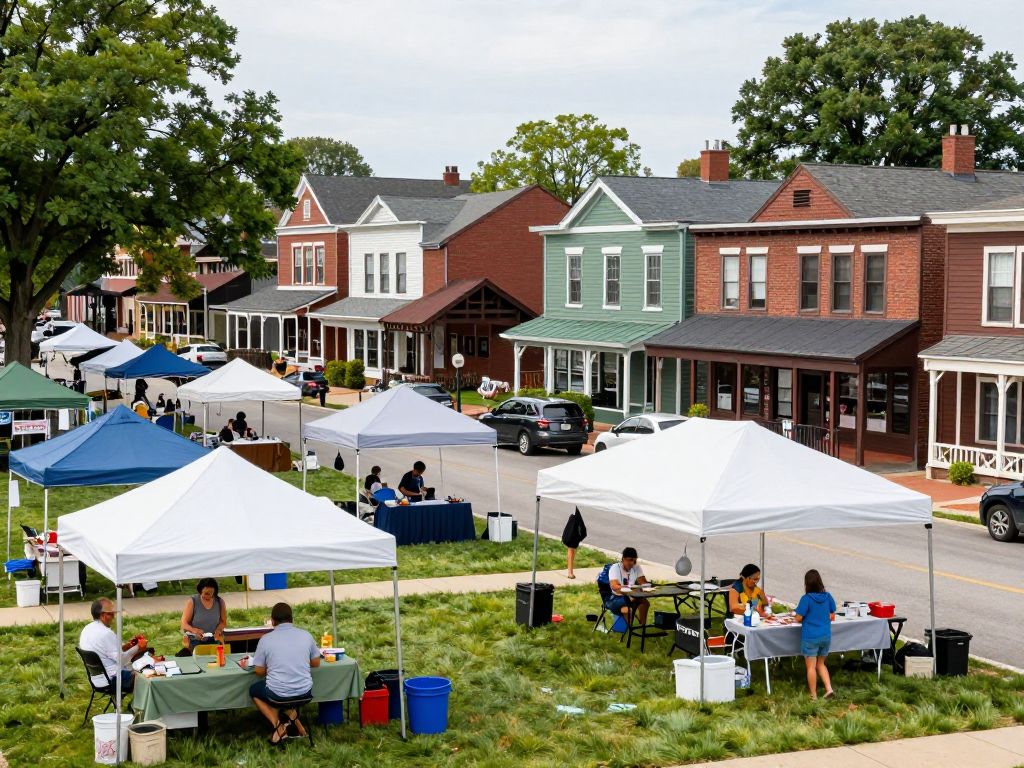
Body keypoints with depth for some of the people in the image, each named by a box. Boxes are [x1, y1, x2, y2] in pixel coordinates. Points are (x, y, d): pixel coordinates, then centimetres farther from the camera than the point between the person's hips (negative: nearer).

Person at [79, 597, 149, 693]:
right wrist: (137, 648, -8)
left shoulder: (86, 629, 6)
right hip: (112, 680, -10)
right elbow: (121, 660, -19)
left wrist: (128, 646, 7)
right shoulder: (106, 633, -23)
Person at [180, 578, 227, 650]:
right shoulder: (192, 602, -4)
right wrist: (194, 630, -27)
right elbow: (184, 623, -6)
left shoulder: (220, 602, 4)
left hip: (213, 641, 2)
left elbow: (223, 622, 14)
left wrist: (218, 630, -10)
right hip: (195, 641, -2)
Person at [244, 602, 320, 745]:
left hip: (278, 695, -3)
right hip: (305, 693, 4)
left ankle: (278, 725, 10)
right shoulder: (306, 635, 0)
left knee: (254, 690, 29)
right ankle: (293, 718, 18)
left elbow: (259, 671, 1)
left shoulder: (266, 639, -7)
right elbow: (316, 663, 12)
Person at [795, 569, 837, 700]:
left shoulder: (806, 599, -17)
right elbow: (832, 616, 7)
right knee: (821, 664, 21)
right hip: (826, 636, 5)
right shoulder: (828, 597, -3)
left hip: (810, 638, -5)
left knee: (811, 667, 6)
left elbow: (798, 618, -12)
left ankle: (813, 696, 13)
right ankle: (829, 688, 8)